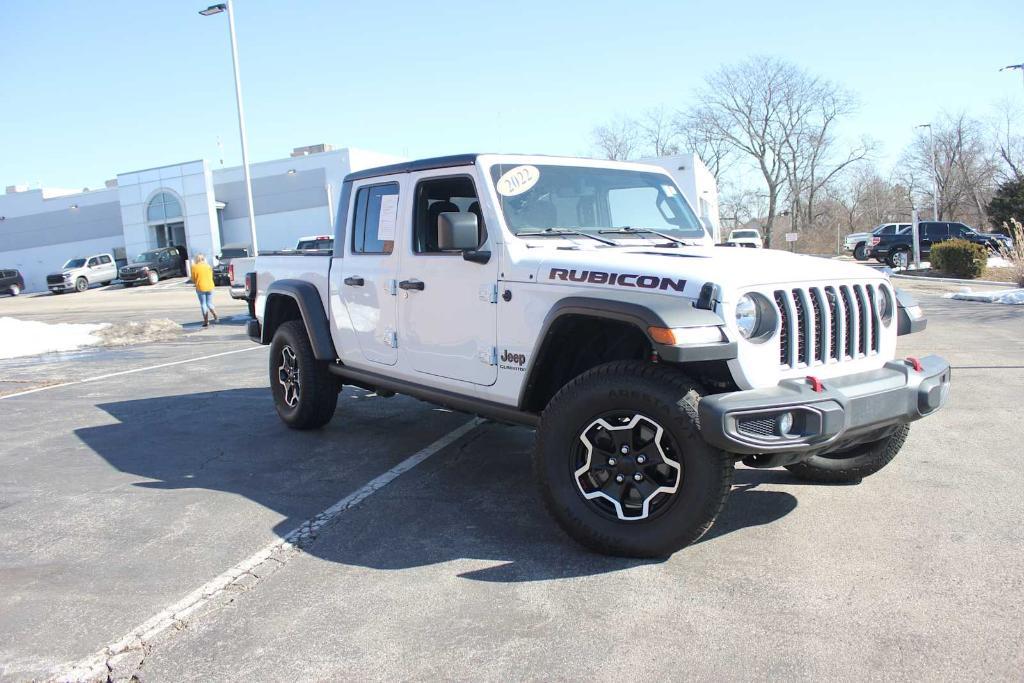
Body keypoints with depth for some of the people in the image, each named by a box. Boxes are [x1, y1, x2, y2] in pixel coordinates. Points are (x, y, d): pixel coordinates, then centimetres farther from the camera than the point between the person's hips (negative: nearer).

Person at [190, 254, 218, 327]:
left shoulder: (195, 267, -7)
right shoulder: (208, 266, 2)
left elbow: (193, 279, -2)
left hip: (201, 288, -3)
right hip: (210, 287, 3)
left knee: (203, 304, 5)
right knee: (209, 303, 13)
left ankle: (206, 321, 4)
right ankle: (215, 315, -11)